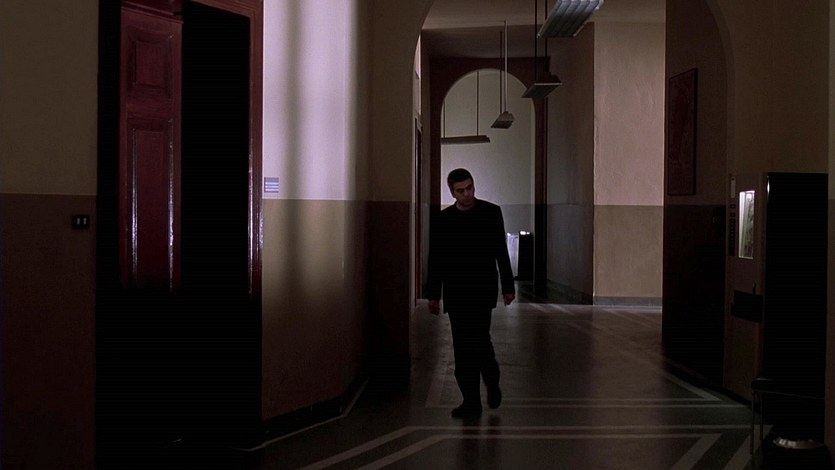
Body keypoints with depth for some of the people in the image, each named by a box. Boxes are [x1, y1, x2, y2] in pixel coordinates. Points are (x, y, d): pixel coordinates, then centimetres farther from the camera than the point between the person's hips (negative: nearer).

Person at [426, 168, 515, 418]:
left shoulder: (491, 212, 1)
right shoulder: (444, 219, 5)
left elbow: (501, 252, 3)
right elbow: (435, 259, 8)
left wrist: (508, 286, 0)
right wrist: (433, 294, 6)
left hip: (482, 288, -3)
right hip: (455, 291, 3)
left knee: (478, 337, -14)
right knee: (462, 345, 2)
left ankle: (491, 381, 15)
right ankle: (472, 401, 8)